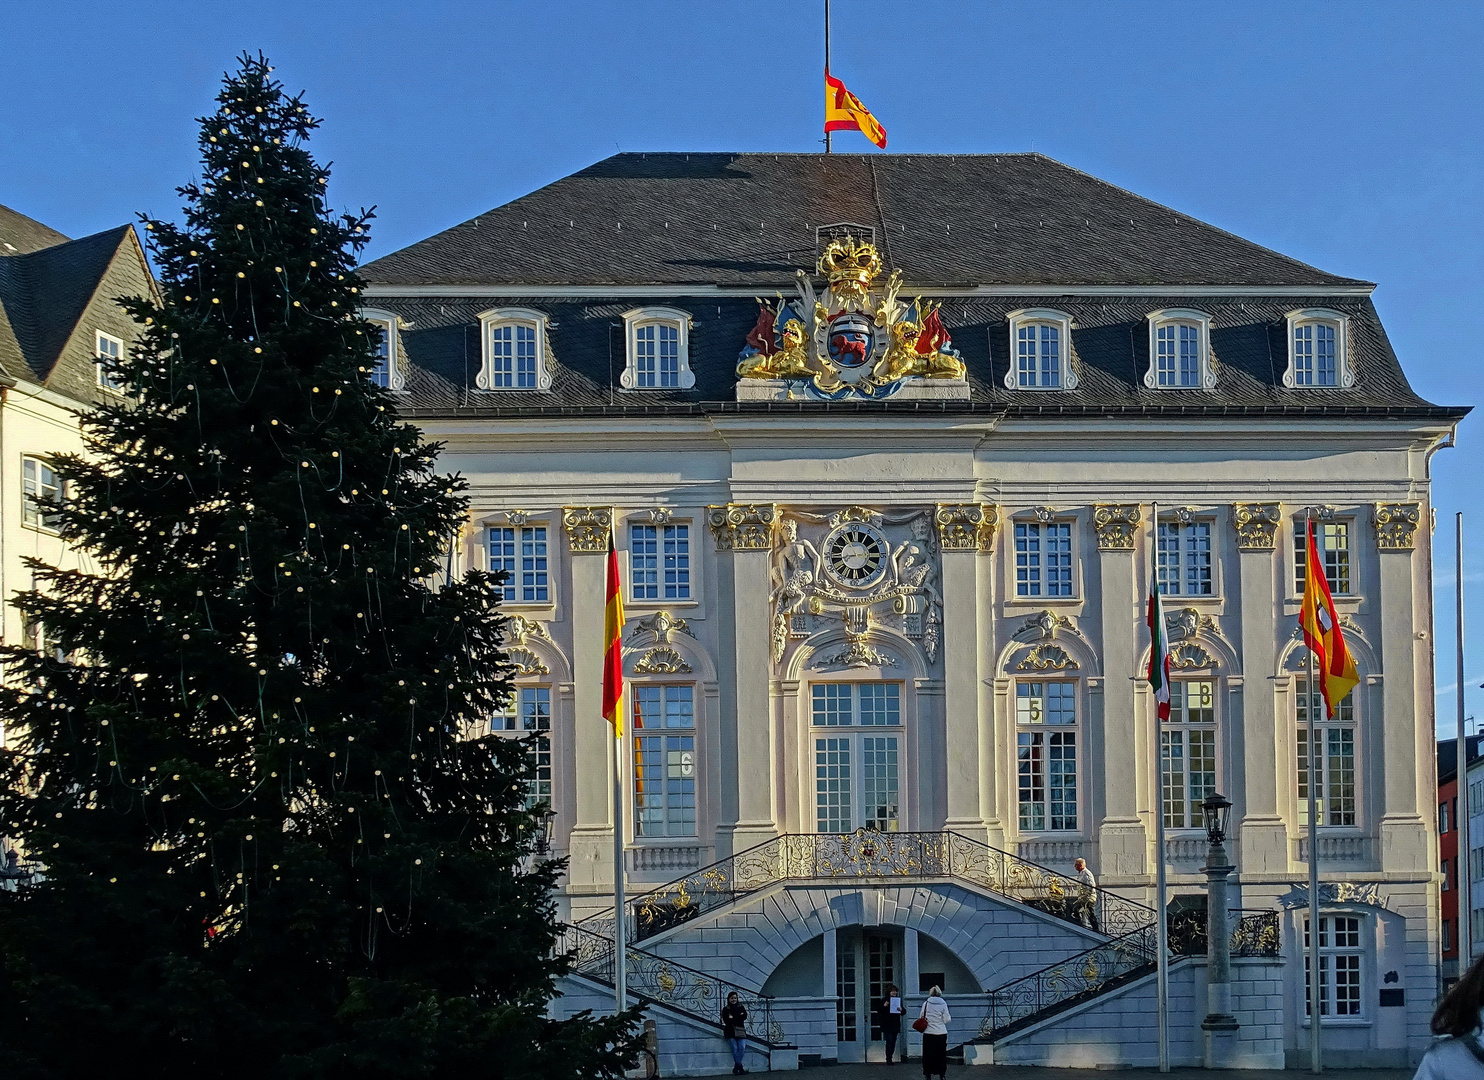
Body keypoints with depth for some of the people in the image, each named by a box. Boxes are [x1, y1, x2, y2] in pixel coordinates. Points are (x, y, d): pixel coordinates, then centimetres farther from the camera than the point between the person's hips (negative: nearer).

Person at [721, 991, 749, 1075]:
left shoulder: (740, 1007, 16)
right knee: (735, 1048, -13)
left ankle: (736, 1068, -9)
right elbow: (726, 1020, -4)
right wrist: (739, 1017, -7)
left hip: (740, 1031, 2)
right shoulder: (726, 1009, 9)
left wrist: (733, 1018, -8)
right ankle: (740, 1068, -8)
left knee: (742, 1047, -14)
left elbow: (744, 1016, 0)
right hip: (730, 1031, -2)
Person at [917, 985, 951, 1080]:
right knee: (941, 1055, 10)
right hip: (941, 1033, 0)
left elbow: (921, 1018, 2)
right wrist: (949, 1016, 16)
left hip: (928, 1033, 0)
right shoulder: (943, 1004, -5)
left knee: (928, 1055, 7)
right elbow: (946, 1019, -5)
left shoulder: (926, 1004, -3)